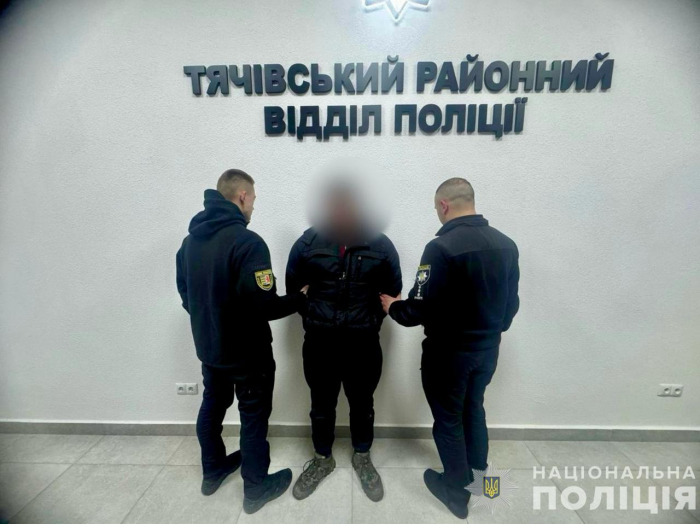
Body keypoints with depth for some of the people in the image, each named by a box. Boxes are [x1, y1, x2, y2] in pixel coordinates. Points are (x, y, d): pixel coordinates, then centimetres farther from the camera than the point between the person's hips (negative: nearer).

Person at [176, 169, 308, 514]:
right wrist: (300, 298, -12)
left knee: (212, 405, 24)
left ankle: (213, 470, 47)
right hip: (247, 351, -7)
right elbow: (262, 306, -29)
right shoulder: (247, 241, -25)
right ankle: (256, 488, 31)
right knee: (253, 415, 11)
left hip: (208, 346, 8)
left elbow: (185, 294, 10)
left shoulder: (189, 240, 1)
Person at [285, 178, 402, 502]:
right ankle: (322, 459, 47)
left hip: (363, 345, 0)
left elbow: (393, 291, 5)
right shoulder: (308, 241, -7)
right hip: (319, 344, 1)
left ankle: (362, 459, 48)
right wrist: (312, 317, 8)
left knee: (362, 405, 20)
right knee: (321, 406, 20)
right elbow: (292, 287, 6)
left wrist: (371, 321, 6)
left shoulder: (380, 244, -8)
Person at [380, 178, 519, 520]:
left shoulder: (442, 247, -25)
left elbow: (421, 309, -23)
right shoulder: (506, 244, -1)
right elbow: (511, 303, 7)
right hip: (488, 349, 7)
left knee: (448, 419, 16)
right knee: (474, 409, 28)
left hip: (449, 351, -7)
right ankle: (477, 476, 48)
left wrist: (393, 307, -3)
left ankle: (457, 491, 36)